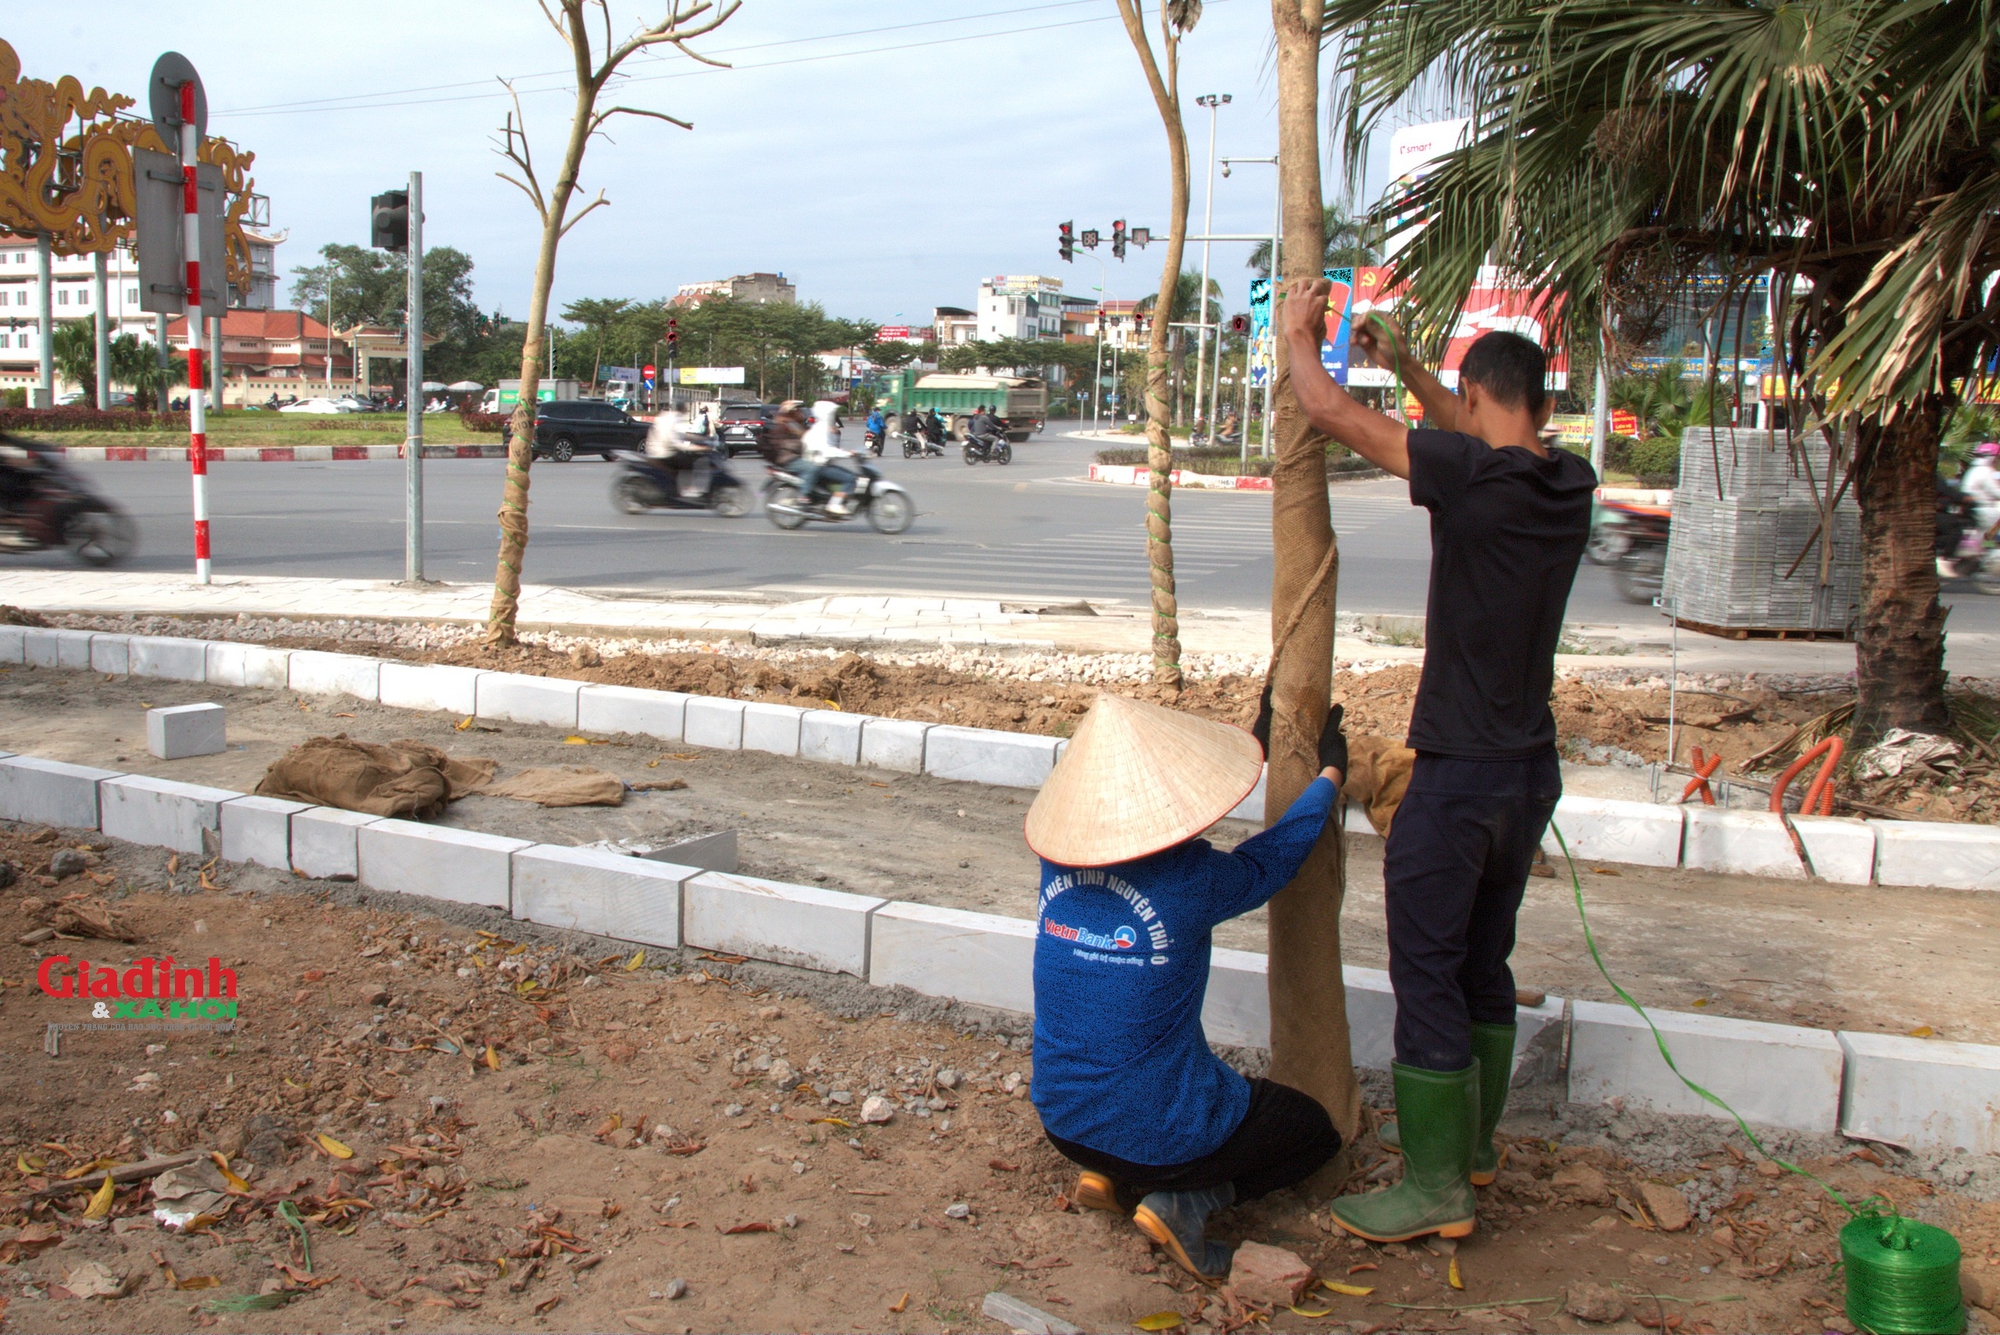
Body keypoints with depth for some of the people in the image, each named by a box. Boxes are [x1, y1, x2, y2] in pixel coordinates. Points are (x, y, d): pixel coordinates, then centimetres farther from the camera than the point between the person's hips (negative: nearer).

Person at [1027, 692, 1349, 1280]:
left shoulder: (1059, 859, -10)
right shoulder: (1188, 880, -25)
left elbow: (1145, 810, 10)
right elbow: (1271, 859, -2)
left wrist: (1255, 744, 21)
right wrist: (1330, 773, 14)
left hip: (1063, 1122, 6)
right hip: (1161, 1136, -6)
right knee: (1315, 1130, 20)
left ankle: (1114, 1180, 12)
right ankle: (1187, 1203, -2)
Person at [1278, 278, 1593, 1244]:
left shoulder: (1471, 476, -19)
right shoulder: (1569, 487, 2)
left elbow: (1333, 413, -14)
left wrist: (1300, 337, 5)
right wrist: (1405, 365, 29)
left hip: (1458, 775, -8)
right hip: (1533, 771, 8)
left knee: (1427, 973, 0)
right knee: (1485, 964, 19)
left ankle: (1436, 1188, 6)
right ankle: (1473, 1142, 33)